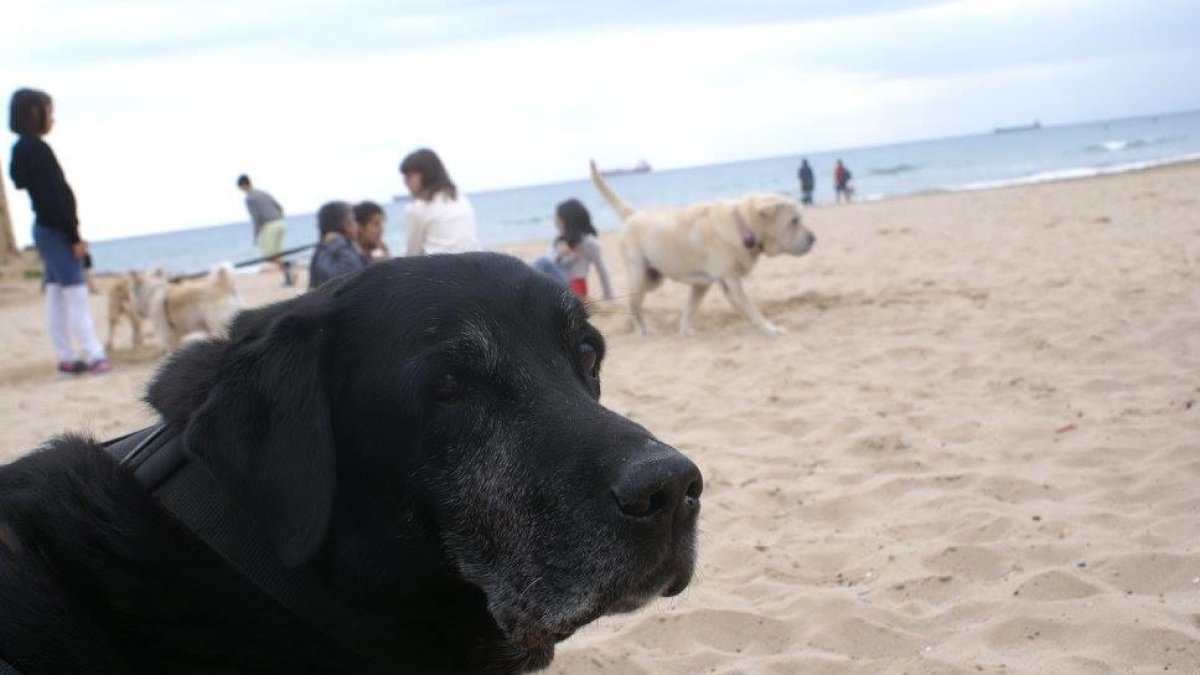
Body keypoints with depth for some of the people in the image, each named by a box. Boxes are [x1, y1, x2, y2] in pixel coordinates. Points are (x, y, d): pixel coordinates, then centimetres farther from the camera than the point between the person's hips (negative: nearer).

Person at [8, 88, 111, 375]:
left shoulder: (23, 149, 13)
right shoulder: (36, 149, -17)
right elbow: (53, 198, -20)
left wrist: (71, 233, 14)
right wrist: (74, 236, -17)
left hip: (46, 230, 9)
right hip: (55, 230, -9)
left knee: (56, 295, 9)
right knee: (76, 294, -8)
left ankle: (66, 357, 13)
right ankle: (95, 356, -7)